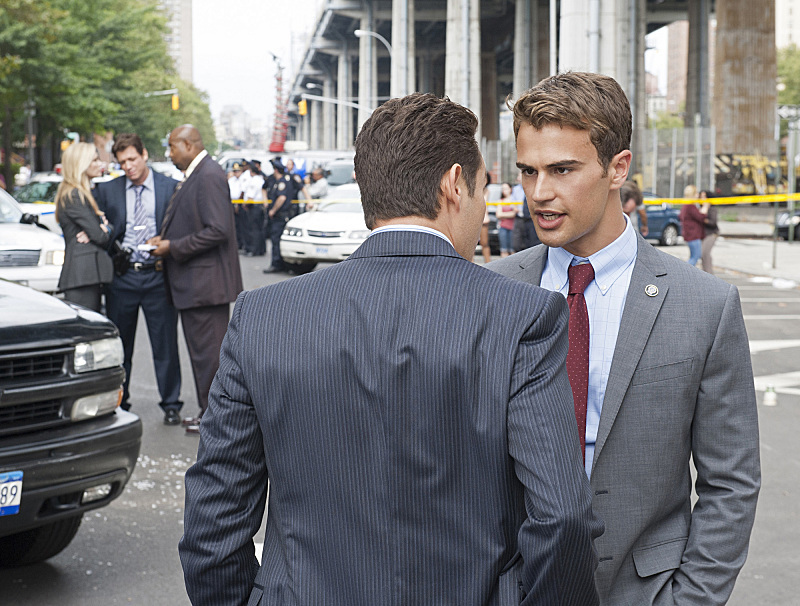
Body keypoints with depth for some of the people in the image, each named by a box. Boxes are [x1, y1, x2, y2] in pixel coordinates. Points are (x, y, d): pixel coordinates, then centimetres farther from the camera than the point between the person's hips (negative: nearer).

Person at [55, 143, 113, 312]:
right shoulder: (73, 196, -9)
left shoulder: (84, 193, 22)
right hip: (83, 275, -10)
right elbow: (100, 237, -13)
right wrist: (103, 230, 9)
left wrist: (104, 227, -3)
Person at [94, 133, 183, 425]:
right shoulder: (107, 190, 8)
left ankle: (171, 405, 12)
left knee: (165, 344, 2)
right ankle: (118, 404, 22)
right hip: (121, 277, 2)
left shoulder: (170, 187, 1)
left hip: (158, 276, -2)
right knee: (119, 345, 10)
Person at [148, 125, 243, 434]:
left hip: (206, 283, -10)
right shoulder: (194, 176, 14)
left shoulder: (209, 176, -17)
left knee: (208, 353, -2)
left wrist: (174, 247, -18)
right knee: (203, 351, 16)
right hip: (194, 283, 10)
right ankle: (208, 411, 25)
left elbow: (217, 230, -24)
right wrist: (165, 239, 7)